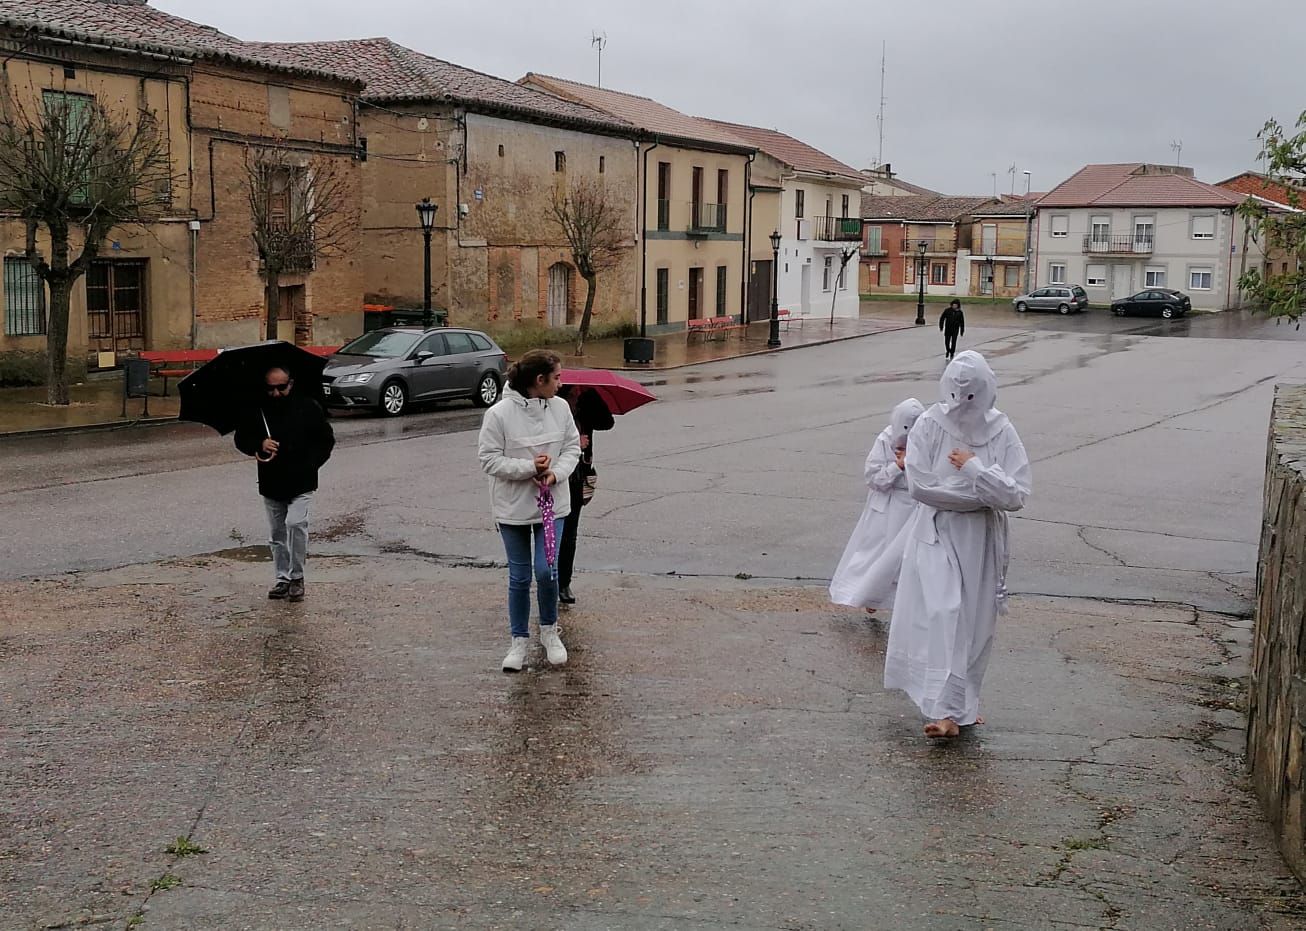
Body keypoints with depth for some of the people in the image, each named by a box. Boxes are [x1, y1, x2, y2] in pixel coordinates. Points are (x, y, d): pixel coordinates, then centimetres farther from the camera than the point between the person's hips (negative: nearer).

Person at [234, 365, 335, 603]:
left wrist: (311, 464, -5)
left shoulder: (308, 407, -4)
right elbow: (241, 439, 7)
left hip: (301, 483, -3)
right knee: (277, 533, 10)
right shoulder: (256, 411, 0)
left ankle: (297, 577, -5)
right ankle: (283, 578, 24)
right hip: (271, 483, 3)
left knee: (296, 524, -19)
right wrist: (259, 445, -14)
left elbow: (327, 440, 5)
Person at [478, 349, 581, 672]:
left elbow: (572, 448, 4)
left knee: (546, 570, -4)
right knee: (519, 577, 8)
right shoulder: (499, 414, -15)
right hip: (513, 508, -2)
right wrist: (530, 467, -21)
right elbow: (490, 460, -12)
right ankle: (519, 639, 24)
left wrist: (556, 472, -14)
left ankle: (549, 631, 21)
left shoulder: (560, 407, -3)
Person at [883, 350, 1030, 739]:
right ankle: (946, 710, -19)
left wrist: (974, 468, -19)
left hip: (982, 540, 2)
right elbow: (921, 486, -15)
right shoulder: (929, 426, -8)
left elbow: (1017, 495, -11)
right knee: (941, 614, -15)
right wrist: (982, 493, -11)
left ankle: (963, 702, 27)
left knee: (975, 622, 10)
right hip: (937, 535, -2)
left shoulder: (1002, 433, -4)